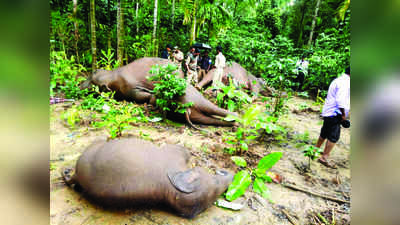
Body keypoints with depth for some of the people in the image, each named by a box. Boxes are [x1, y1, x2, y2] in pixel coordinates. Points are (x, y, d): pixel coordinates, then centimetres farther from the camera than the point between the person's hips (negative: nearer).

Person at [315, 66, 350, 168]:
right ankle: (324, 157, -6)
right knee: (333, 137, -7)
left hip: (328, 112, 10)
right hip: (334, 114, -10)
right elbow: (340, 100, -23)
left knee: (324, 133, 19)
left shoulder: (338, 80, 18)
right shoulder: (345, 82, -14)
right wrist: (343, 114, -14)